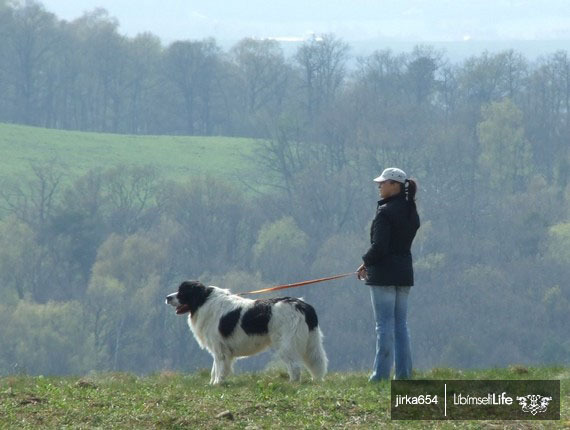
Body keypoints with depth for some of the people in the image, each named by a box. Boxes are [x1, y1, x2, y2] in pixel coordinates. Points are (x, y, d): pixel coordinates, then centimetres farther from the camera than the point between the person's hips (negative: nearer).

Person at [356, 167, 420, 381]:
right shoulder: (411, 212, 12)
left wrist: (366, 263, -1)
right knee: (401, 325, 11)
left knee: (385, 325, -6)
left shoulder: (385, 212, -15)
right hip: (405, 273, 8)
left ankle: (381, 373, -5)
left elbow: (379, 246, -20)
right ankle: (404, 373, 10)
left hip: (384, 275, -8)